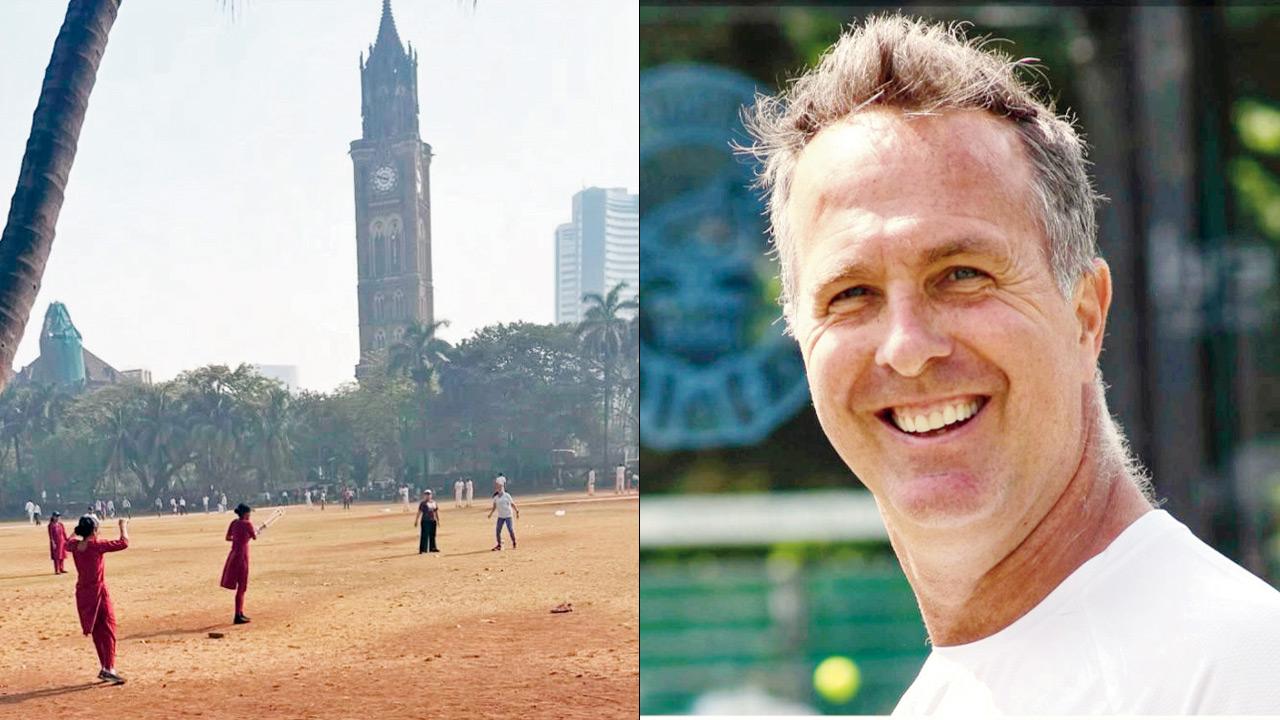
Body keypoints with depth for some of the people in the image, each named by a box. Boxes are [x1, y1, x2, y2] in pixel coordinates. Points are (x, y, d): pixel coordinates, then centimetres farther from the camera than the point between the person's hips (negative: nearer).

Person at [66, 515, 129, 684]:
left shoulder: (74, 545, -1)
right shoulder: (97, 546, -18)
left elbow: (67, 545, 25)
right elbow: (123, 543, -18)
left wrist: (78, 530, 31)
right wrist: (123, 527, -3)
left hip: (82, 594, 7)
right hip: (99, 593, -7)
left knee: (97, 632, 16)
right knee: (108, 631, -3)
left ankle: (105, 668, 21)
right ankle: (109, 668, -13)